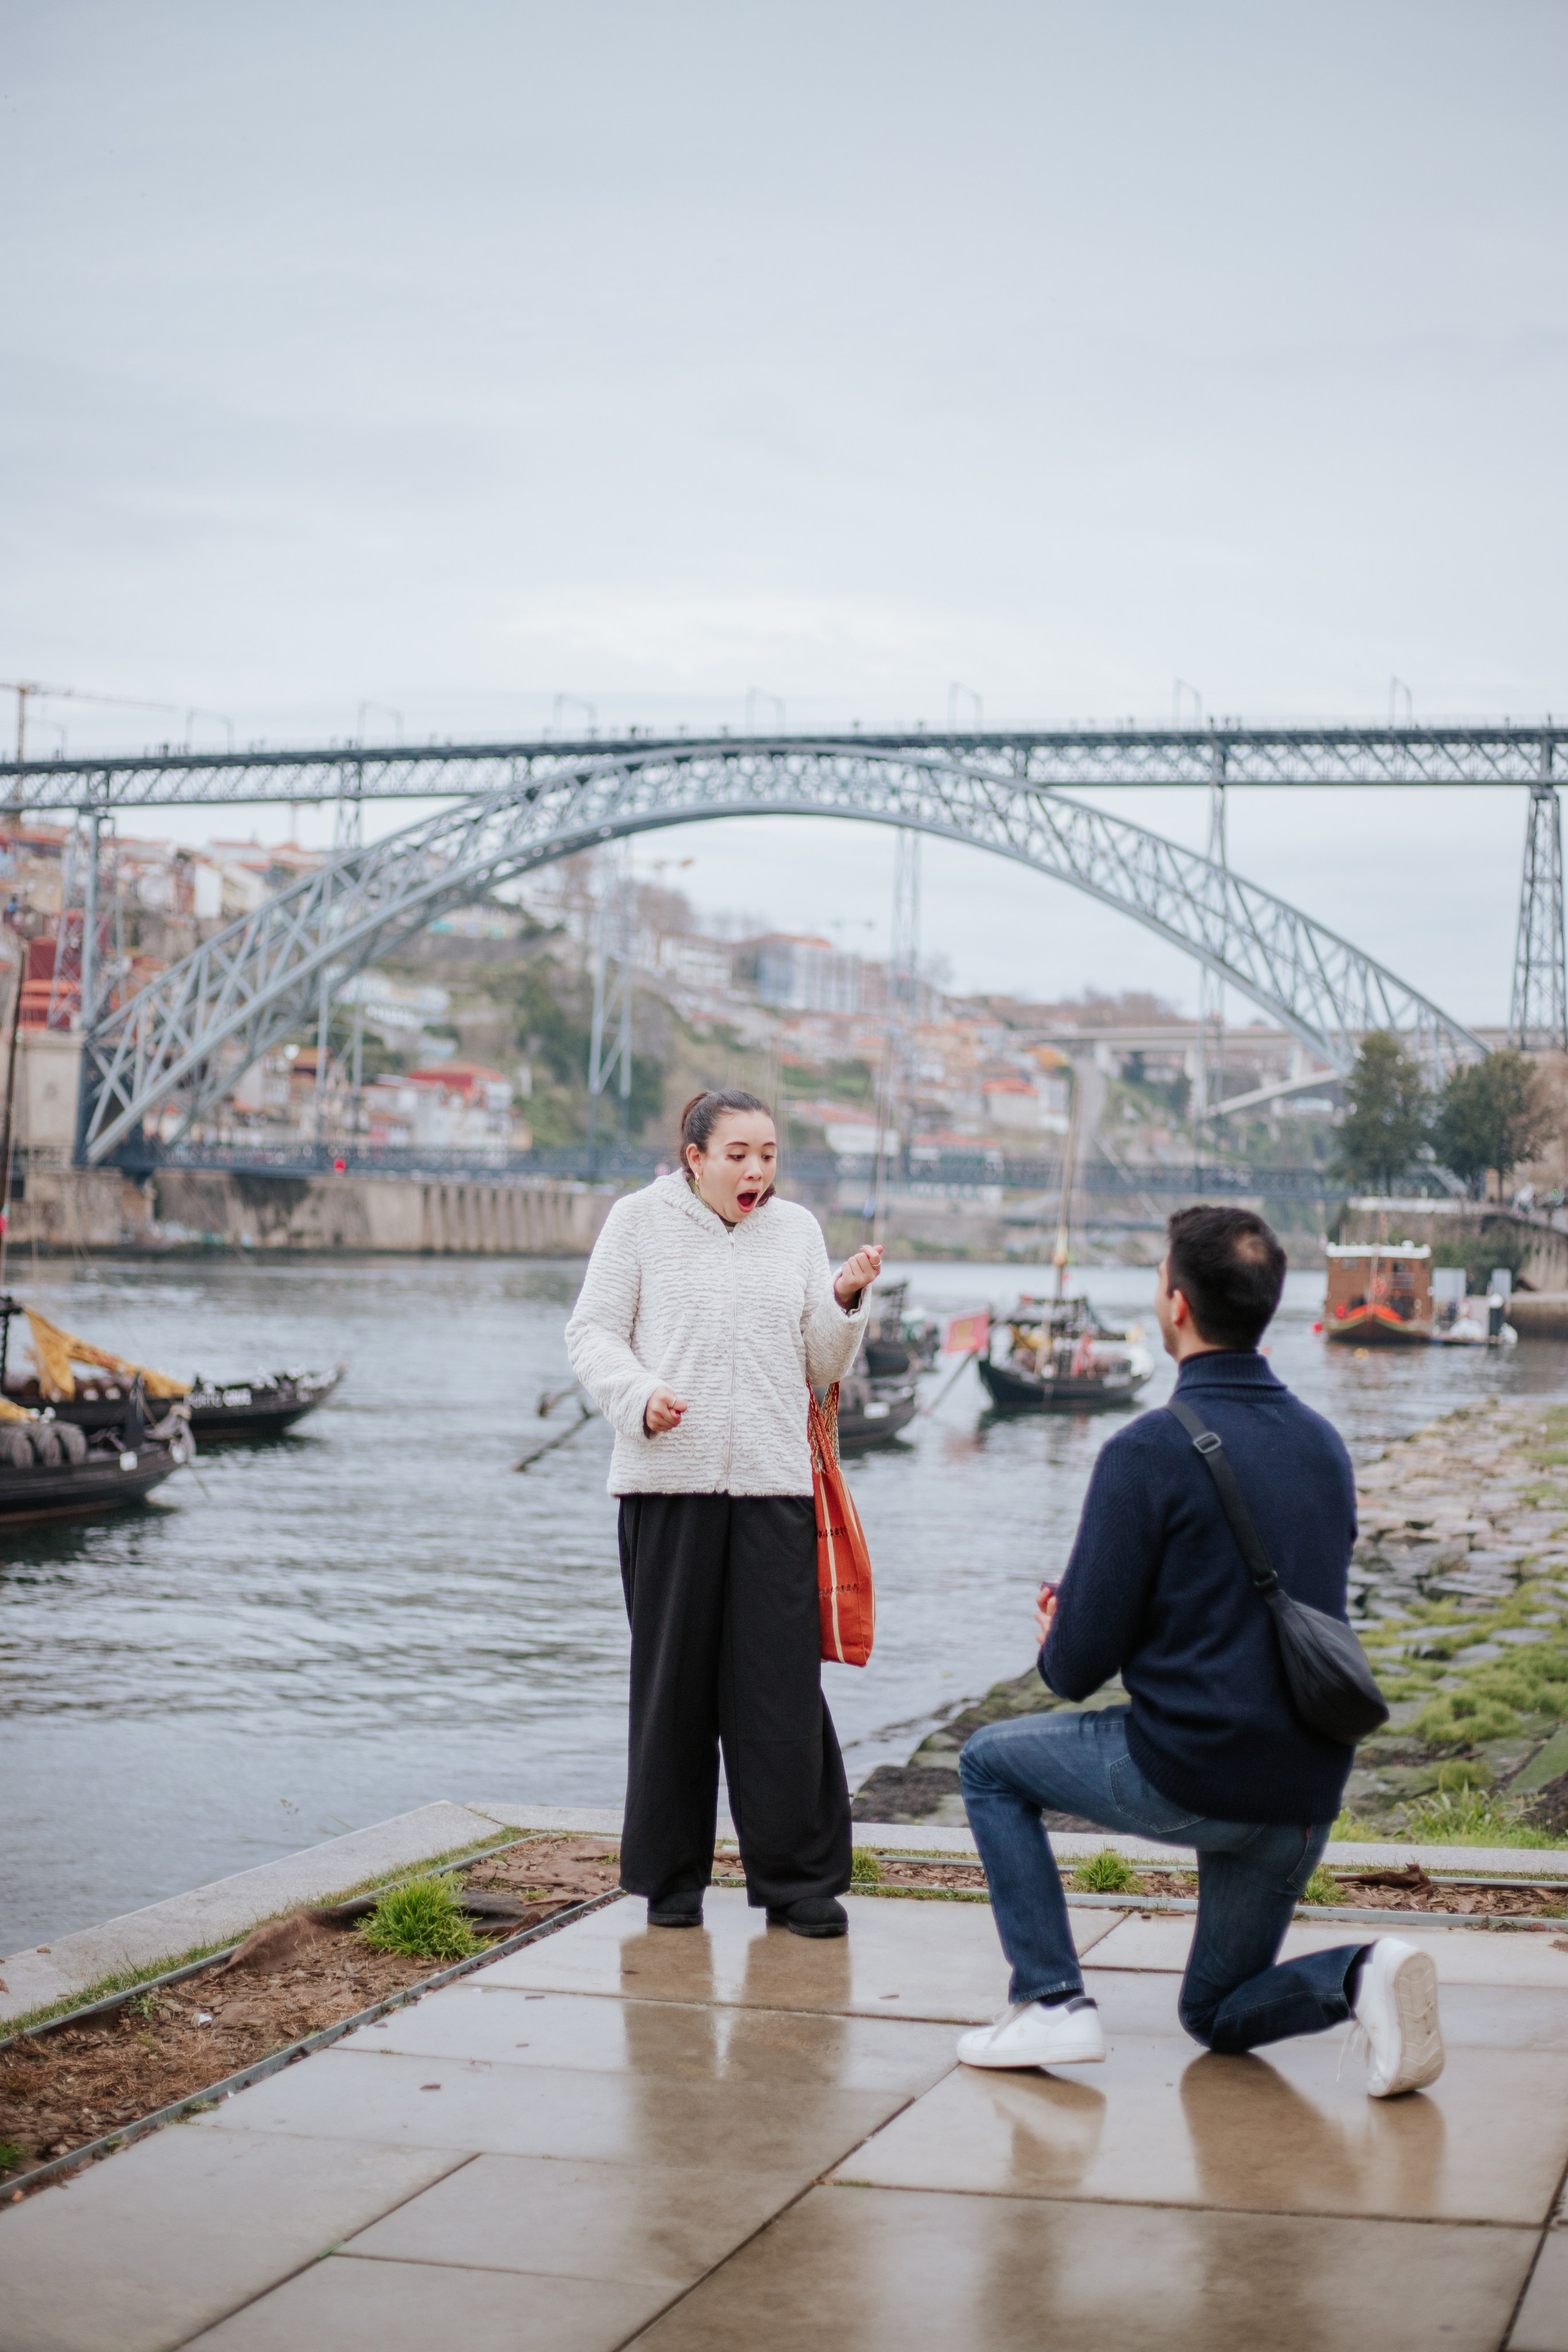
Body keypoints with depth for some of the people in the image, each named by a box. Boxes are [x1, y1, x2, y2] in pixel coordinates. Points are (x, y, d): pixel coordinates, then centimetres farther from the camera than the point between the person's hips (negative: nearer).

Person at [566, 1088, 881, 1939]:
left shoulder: (796, 1229, 14)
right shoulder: (640, 1220, 5)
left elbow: (822, 1367, 14)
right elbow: (592, 1333, 3)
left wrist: (844, 1303, -5)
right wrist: (641, 1397, -14)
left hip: (774, 1484, 2)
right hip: (669, 1483, -2)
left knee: (783, 1684, -2)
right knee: (673, 1680, 4)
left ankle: (798, 1879, 6)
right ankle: (671, 1875, 16)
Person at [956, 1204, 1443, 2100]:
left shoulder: (1148, 1451, -14)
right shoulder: (1324, 1444, 8)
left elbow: (1081, 1664, -12)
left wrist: (1060, 1648, 14)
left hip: (1186, 1774, -6)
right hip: (1307, 1791, 7)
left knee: (991, 1763, 20)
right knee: (1221, 2016, 24)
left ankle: (1054, 2002, 9)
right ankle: (1358, 1975, -5)